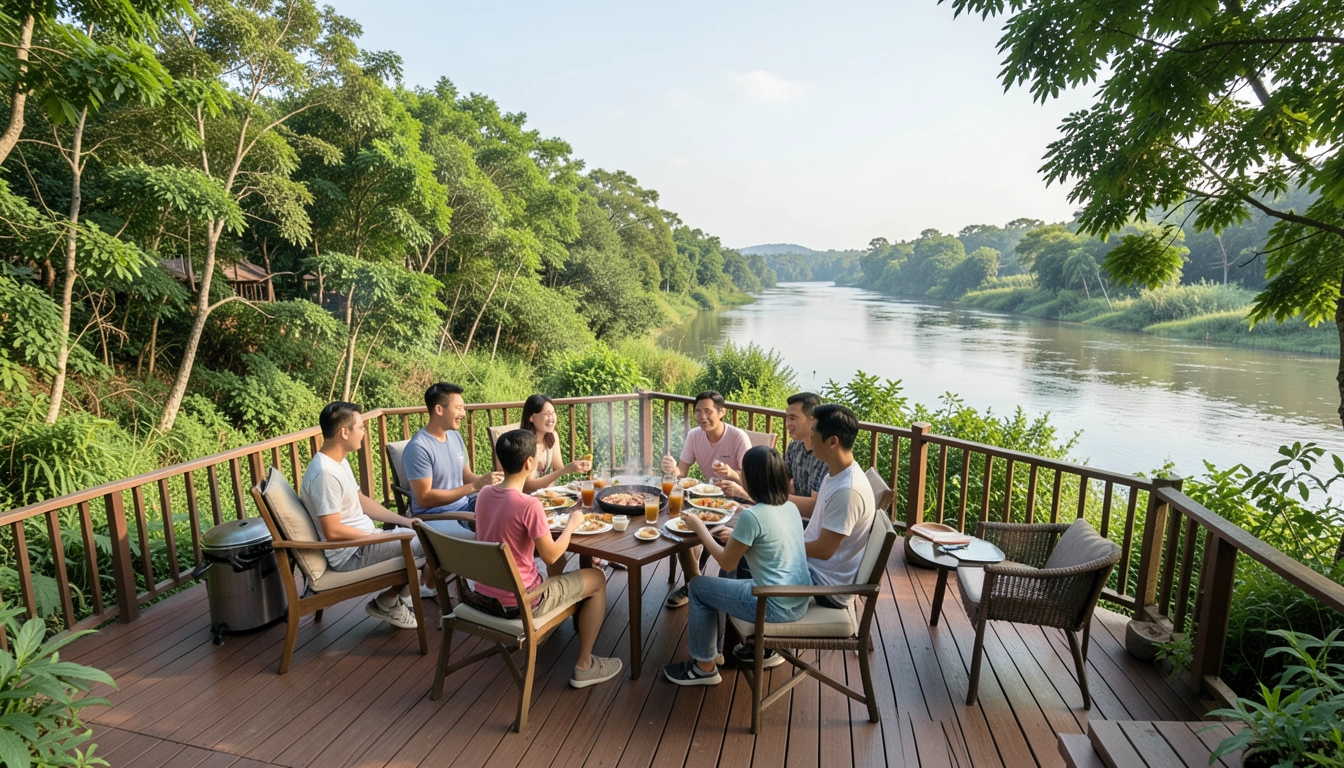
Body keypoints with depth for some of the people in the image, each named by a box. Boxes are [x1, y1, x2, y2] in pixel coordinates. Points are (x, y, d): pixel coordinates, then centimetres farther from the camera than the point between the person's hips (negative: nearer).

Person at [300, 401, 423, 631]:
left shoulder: (339, 462, 6)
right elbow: (333, 531, -26)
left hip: (363, 539, 10)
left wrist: (404, 521, 7)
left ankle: (396, 597, 14)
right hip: (351, 553, -10)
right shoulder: (325, 473, -25)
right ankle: (388, 602, 5)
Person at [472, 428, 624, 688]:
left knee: (557, 571, 31)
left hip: (484, 594, 8)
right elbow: (551, 556, -17)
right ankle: (584, 666, 17)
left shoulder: (484, 493, -3)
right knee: (597, 579, 9)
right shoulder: (529, 505, -25)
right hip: (517, 602, -7)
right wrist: (571, 524, -3)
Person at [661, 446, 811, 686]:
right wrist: (736, 536, 16)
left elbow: (727, 563, -8)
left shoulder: (751, 516, -20)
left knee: (698, 587, 9)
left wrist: (700, 529, 2)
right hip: (800, 601, 8)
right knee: (727, 580, 26)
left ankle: (704, 667, 21)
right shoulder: (791, 507, 3)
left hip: (777, 607, -8)